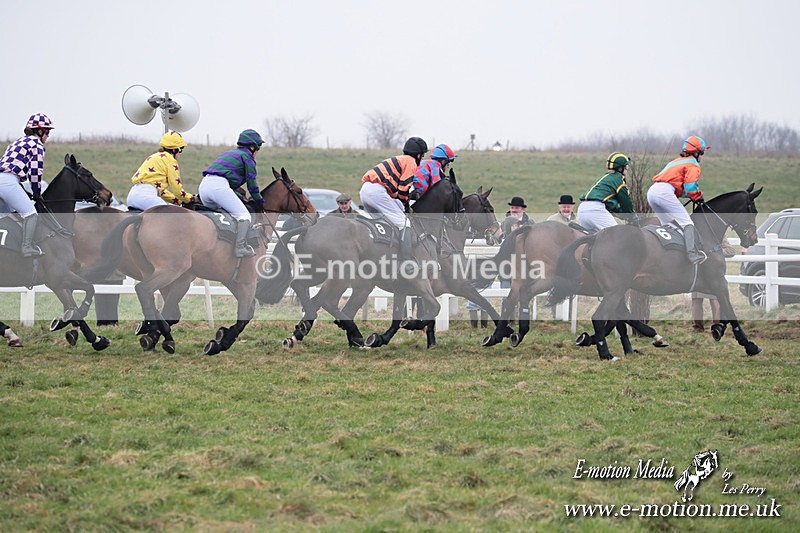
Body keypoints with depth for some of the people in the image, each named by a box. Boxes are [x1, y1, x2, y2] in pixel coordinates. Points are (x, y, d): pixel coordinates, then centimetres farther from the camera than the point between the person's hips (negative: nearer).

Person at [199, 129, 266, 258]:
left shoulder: (228, 154, 33)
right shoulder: (247, 157, 9)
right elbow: (252, 185, 7)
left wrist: (241, 199, 32)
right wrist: (260, 205, 18)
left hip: (203, 186, 9)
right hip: (218, 185, -9)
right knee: (244, 216, -7)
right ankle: (240, 247, -17)